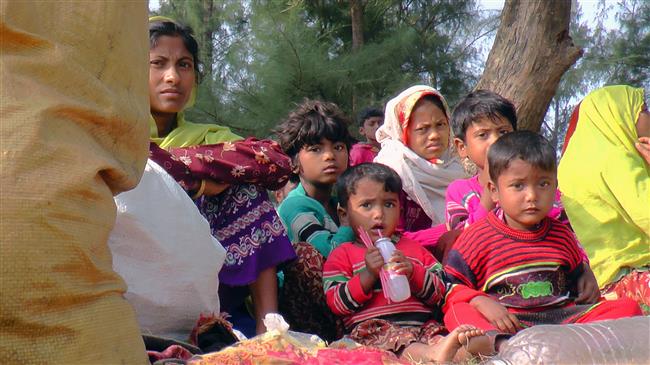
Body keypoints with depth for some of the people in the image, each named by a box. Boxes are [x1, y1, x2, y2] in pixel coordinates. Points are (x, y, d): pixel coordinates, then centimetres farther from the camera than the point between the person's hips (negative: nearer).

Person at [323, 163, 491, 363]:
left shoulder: (413, 249, 28)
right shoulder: (342, 255, 17)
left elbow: (439, 293, 16)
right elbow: (336, 303, 3)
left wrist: (413, 272, -4)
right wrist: (368, 275, -9)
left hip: (421, 324, 4)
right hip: (373, 328, -4)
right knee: (396, 340, -39)